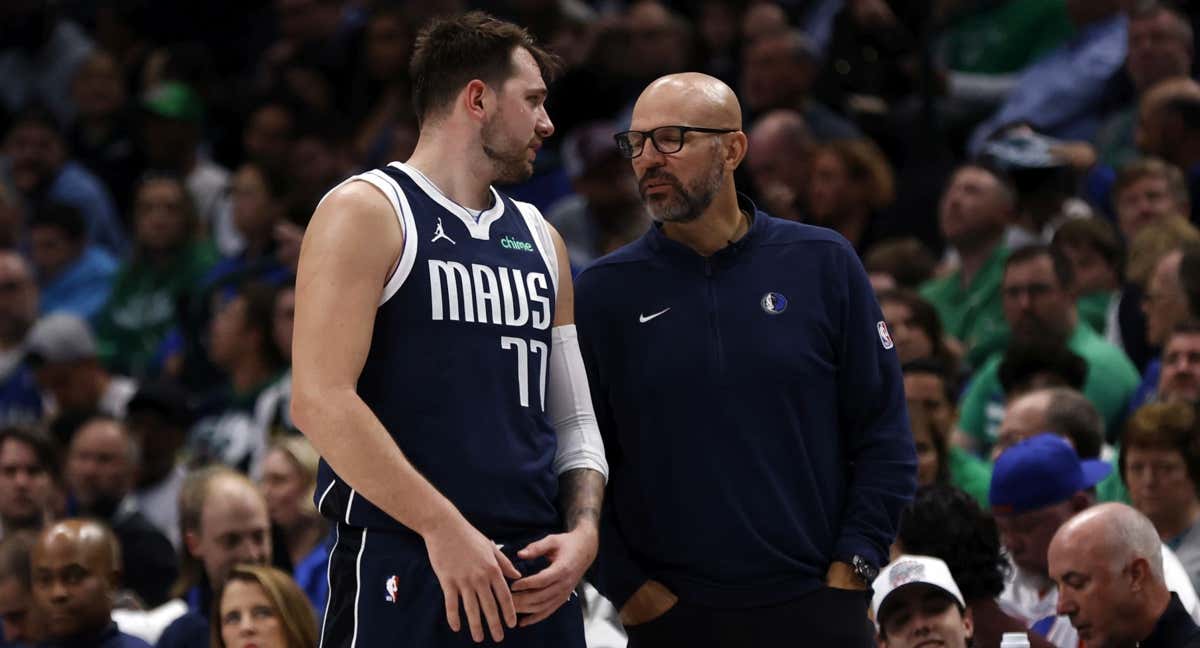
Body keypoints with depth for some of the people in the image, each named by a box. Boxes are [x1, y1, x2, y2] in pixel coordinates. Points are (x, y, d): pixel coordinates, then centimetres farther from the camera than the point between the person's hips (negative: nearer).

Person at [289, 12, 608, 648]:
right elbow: (321, 401, -14)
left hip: (532, 580, 6)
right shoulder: (367, 211, -3)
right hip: (400, 567, -6)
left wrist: (583, 531, 1)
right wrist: (444, 526, -19)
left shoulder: (540, 239, 19)